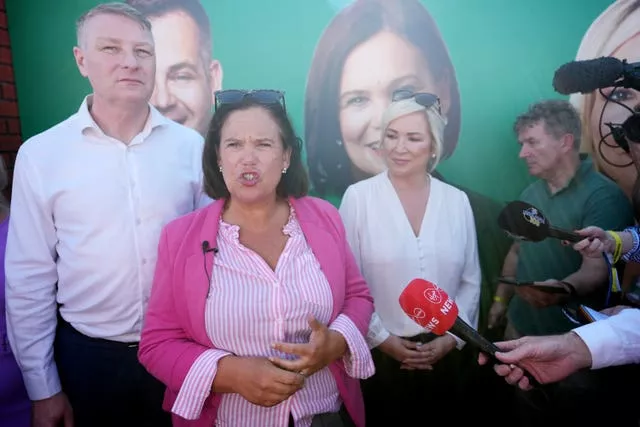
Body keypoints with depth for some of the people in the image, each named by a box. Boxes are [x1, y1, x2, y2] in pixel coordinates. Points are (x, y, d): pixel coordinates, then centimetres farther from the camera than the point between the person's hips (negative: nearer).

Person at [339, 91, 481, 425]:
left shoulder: (457, 201, 0)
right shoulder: (358, 197, -9)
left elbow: (470, 281, 4)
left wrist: (451, 337, -4)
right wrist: (381, 338, -8)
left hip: (443, 354, 3)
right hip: (379, 354, -2)